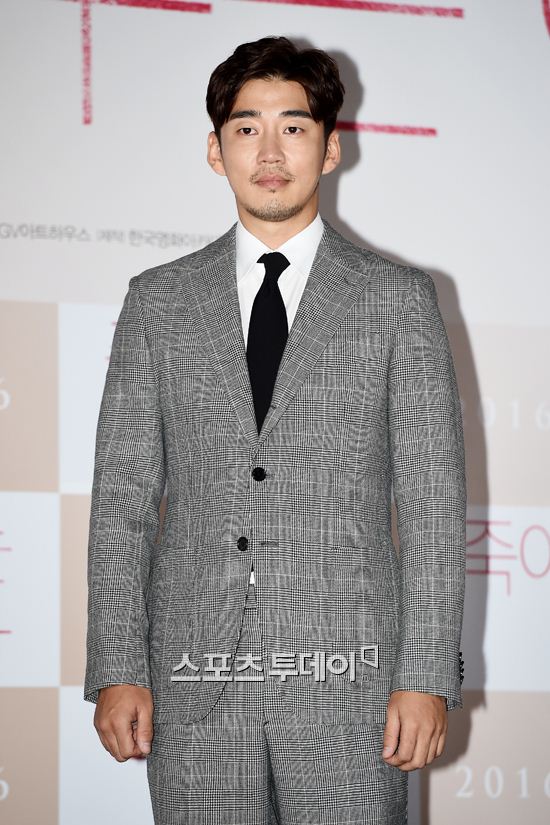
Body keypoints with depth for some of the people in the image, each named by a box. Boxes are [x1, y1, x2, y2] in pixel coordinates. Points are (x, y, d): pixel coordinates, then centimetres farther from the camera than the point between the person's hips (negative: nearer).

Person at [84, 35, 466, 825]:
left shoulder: (399, 299, 5)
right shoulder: (158, 301, 10)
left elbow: (434, 499, 2)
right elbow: (123, 495, 8)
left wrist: (427, 675, -5)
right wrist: (116, 669, 0)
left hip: (346, 676, -1)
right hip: (194, 685, 2)